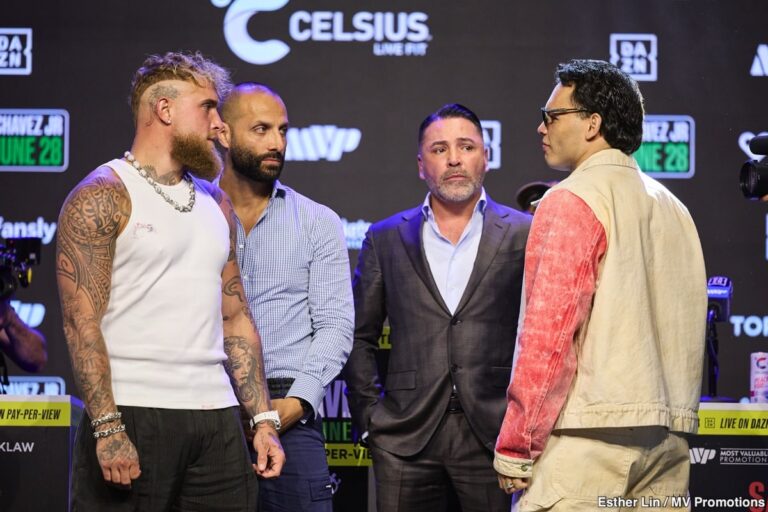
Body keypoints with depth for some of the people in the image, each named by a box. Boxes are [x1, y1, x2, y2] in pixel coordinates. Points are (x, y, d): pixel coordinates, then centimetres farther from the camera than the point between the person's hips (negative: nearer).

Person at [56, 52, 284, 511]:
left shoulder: (216, 204, 17)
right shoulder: (102, 198, -5)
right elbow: (82, 322, -11)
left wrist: (264, 419, 10)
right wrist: (107, 427, -19)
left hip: (218, 421, 6)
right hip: (131, 417, -6)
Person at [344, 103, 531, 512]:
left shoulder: (524, 235, 6)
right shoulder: (386, 239, 11)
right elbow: (359, 337, 13)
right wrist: (370, 416, 4)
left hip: (496, 433, -1)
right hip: (405, 439, 1)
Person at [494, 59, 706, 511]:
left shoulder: (573, 201, -7)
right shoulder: (673, 208, 16)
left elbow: (549, 333, -12)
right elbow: (688, 330, 17)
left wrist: (515, 448, -9)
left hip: (590, 436, -8)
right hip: (668, 438, 8)